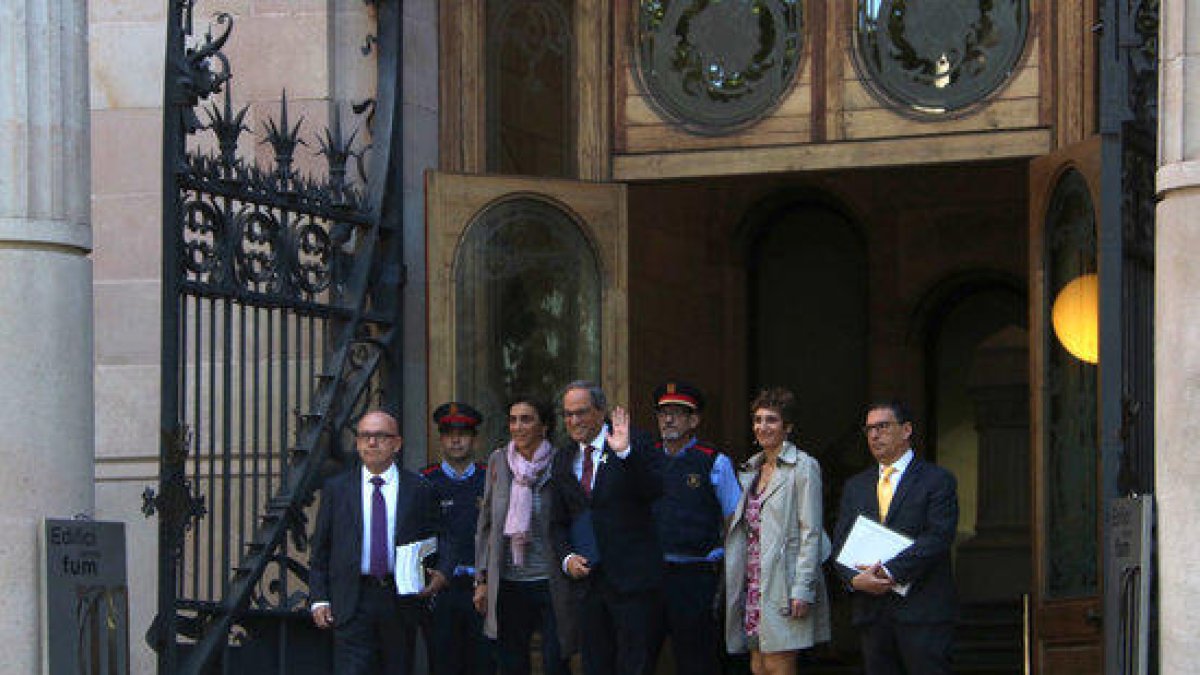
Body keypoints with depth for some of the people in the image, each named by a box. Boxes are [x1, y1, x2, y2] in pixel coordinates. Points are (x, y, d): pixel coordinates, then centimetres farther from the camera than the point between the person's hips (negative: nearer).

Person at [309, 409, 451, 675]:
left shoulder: (419, 489, 6)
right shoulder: (336, 489, 7)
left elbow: (438, 537, 11)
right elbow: (320, 548, 8)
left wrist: (441, 572, -8)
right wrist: (319, 598, 1)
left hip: (401, 601, 1)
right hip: (352, 602, -1)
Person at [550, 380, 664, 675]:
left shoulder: (636, 446, -4)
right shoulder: (563, 459, 13)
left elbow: (656, 492, -19)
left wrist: (626, 452, -29)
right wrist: (567, 557, 1)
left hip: (631, 580, -6)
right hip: (588, 579, 6)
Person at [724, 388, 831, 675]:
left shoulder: (803, 467, -5)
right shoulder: (750, 469, 17)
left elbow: (811, 533, -10)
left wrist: (802, 589, -16)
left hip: (783, 582, -7)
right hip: (753, 583, 7)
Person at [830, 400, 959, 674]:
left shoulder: (936, 480, 1)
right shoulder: (855, 486, 18)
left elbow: (937, 538, -11)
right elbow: (840, 543, 11)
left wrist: (888, 572, -16)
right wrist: (855, 578, -10)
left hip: (923, 612, -5)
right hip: (871, 610, 5)